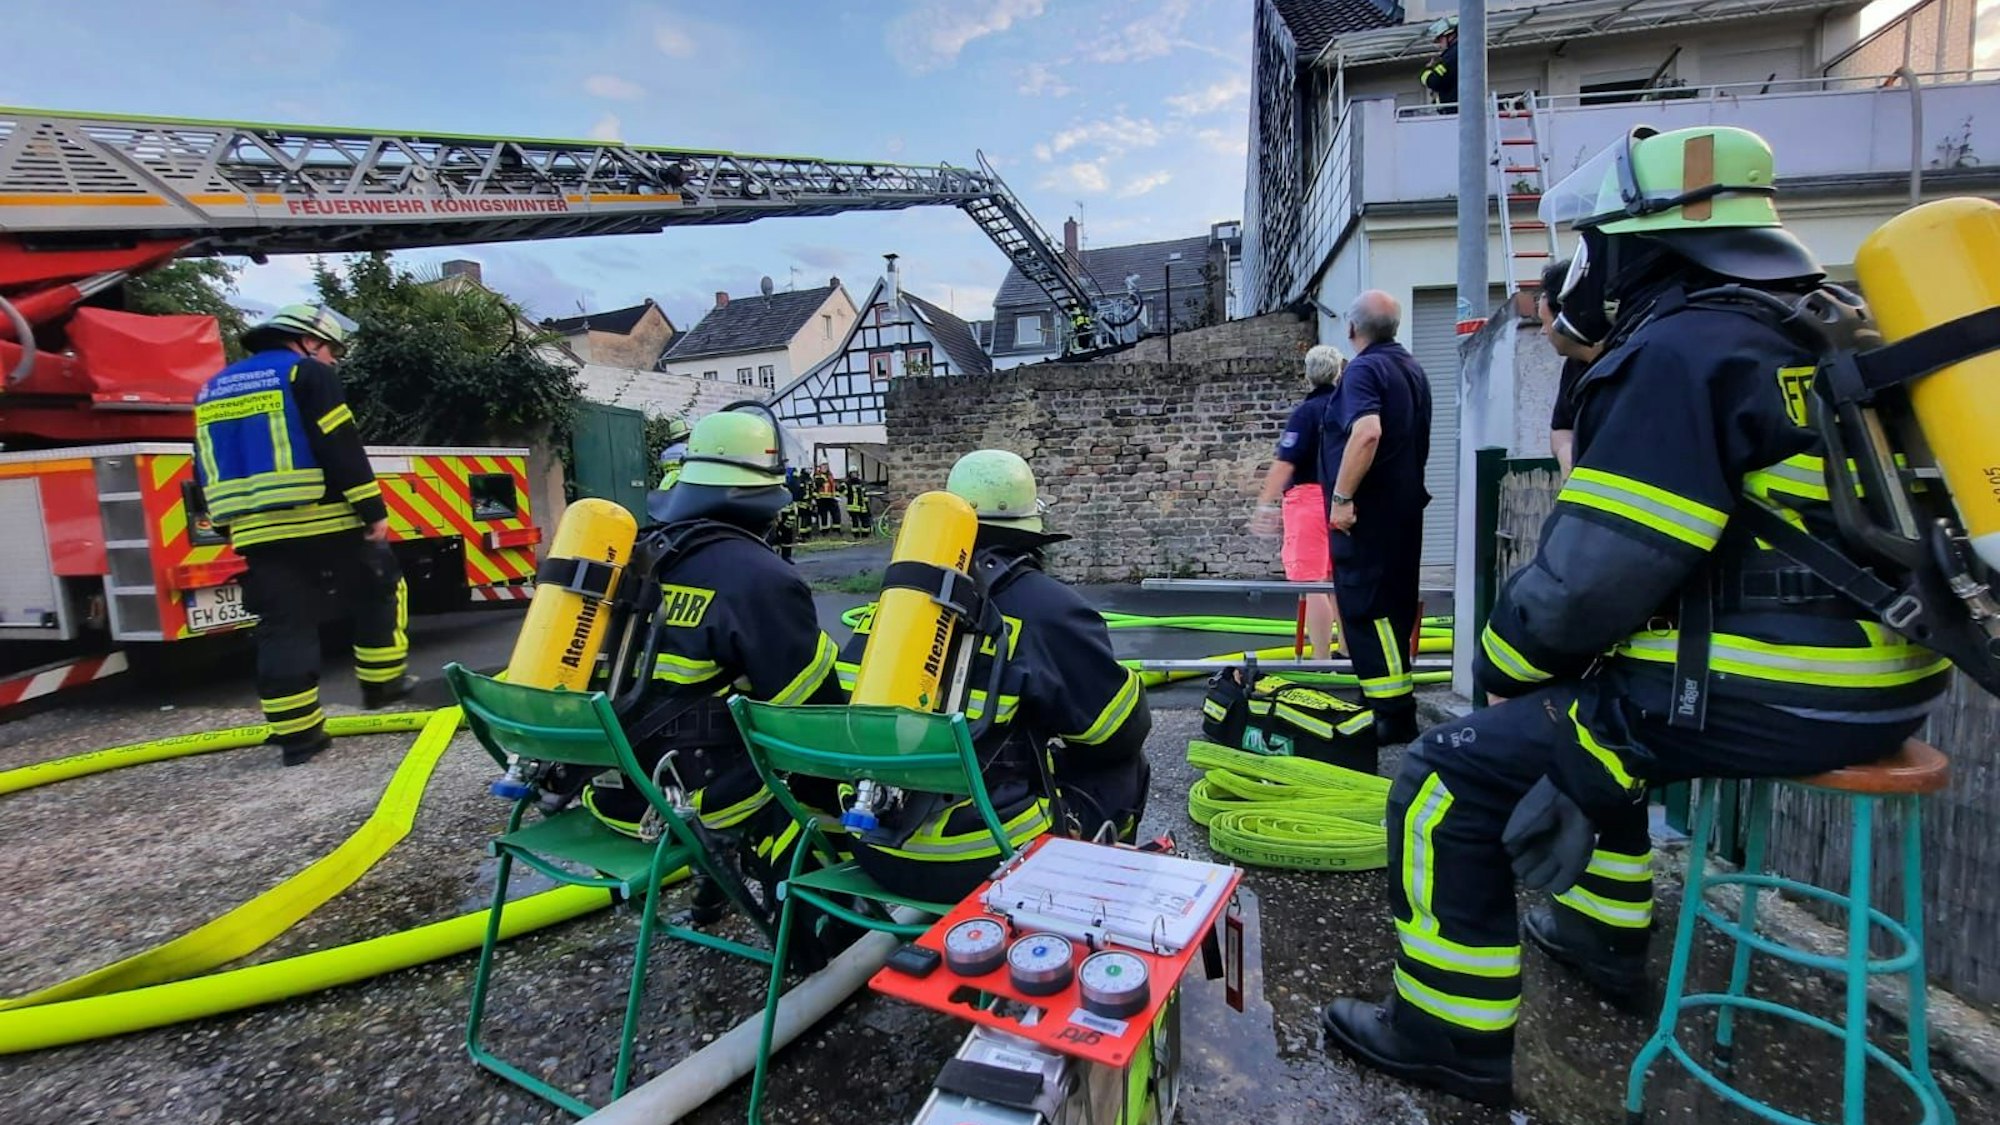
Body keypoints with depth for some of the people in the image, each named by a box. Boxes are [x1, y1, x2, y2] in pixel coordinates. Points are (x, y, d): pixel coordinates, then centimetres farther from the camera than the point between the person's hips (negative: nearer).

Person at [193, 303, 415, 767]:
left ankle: (296, 733, 5)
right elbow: (341, 449, -13)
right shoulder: (307, 374, -2)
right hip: (324, 518, -6)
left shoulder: (214, 389, 21)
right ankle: (382, 681, 18)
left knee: (283, 628, 4)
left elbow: (208, 472, 21)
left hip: (257, 530, 6)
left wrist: (230, 528, 24)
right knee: (379, 590, 15)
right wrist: (373, 511, -12)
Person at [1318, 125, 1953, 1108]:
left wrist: (1499, 664, -3)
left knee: (1454, 777, -5)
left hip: (1755, 703, -10)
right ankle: (1604, 929, 42)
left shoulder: (1677, 351, -17)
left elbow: (1594, 574, -23)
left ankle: (1450, 1030, 8)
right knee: (1582, 706, 31)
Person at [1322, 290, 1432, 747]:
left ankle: (1393, 713, -5)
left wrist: (1342, 496, -27)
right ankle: (1395, 703, 25)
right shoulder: (1412, 369, 15)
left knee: (1366, 607, -6)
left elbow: (1367, 432, -30)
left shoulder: (1364, 369, -14)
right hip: (1404, 504, 10)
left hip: (1367, 509, -9)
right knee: (1393, 604, 15)